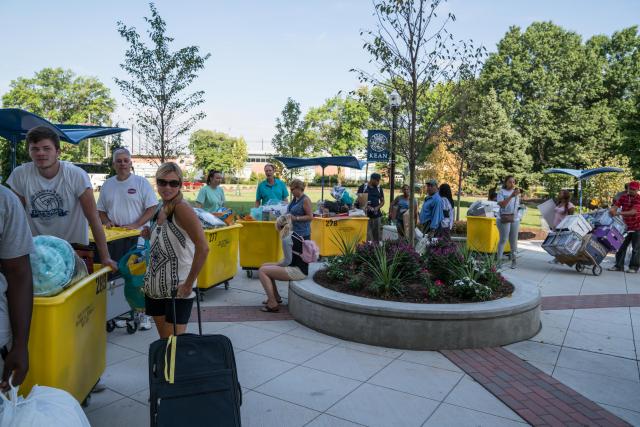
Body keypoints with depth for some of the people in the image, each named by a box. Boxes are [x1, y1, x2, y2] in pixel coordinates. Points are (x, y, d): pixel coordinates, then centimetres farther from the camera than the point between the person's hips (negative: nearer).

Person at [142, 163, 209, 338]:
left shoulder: (181, 207, -16)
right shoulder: (160, 209, 8)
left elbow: (203, 248, -26)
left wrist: (189, 284, -21)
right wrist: (150, 235, 1)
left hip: (177, 290, -8)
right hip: (156, 287, 8)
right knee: (163, 340, 16)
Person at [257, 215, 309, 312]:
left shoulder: (286, 239, -16)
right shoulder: (295, 235, 11)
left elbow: (288, 261, -17)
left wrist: (276, 265, 0)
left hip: (298, 271, -10)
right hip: (300, 268, 10)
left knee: (262, 271, -11)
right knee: (265, 266, 16)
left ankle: (273, 304, -11)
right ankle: (276, 297, 23)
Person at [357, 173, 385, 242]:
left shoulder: (379, 188, 12)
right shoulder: (363, 187, 1)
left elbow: (382, 201, 16)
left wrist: (377, 208, -4)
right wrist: (364, 206, -15)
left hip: (377, 215, 4)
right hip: (366, 215, -3)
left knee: (378, 236, 2)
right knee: (366, 236, -6)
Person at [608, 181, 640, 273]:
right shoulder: (623, 197, 1)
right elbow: (616, 206, -11)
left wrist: (619, 213, -40)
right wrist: (613, 210, -35)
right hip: (627, 226, 5)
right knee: (622, 246, 5)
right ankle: (619, 265, 11)